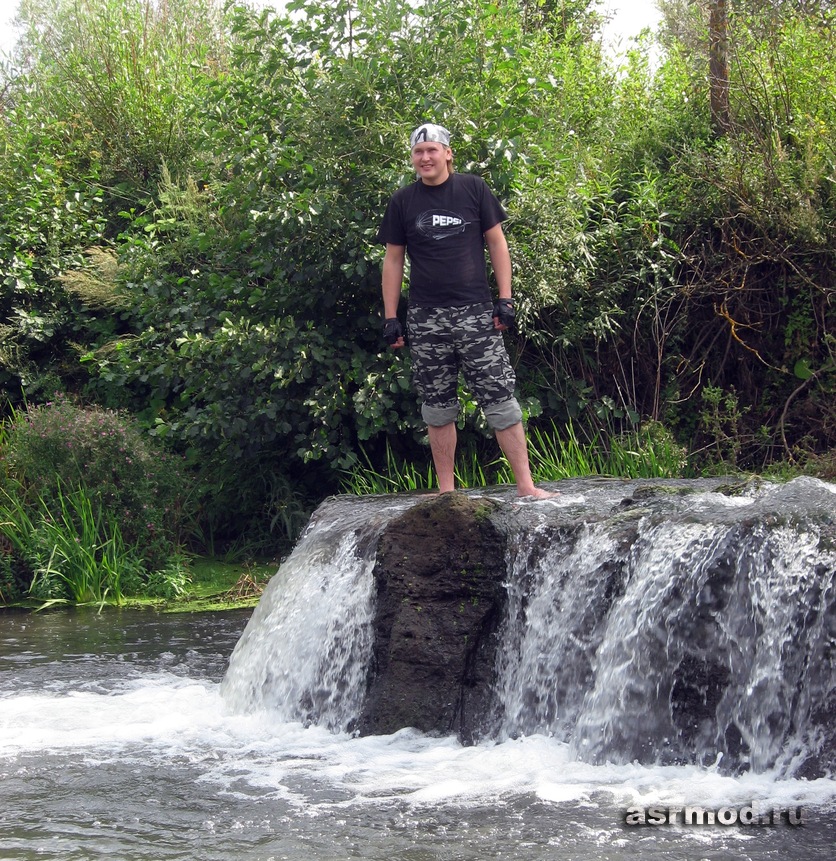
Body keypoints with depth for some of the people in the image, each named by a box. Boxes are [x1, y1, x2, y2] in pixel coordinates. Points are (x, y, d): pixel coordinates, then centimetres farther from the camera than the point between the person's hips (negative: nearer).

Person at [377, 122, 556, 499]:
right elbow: (393, 260, 10)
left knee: (500, 399, -6)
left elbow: (496, 243, 6)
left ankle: (525, 485, -4)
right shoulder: (402, 202, 7)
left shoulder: (473, 189, 3)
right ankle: (446, 491, 14)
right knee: (437, 408, 5)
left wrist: (505, 299, -1)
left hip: (475, 313, -2)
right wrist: (390, 318, 5)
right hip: (425, 321, 2)